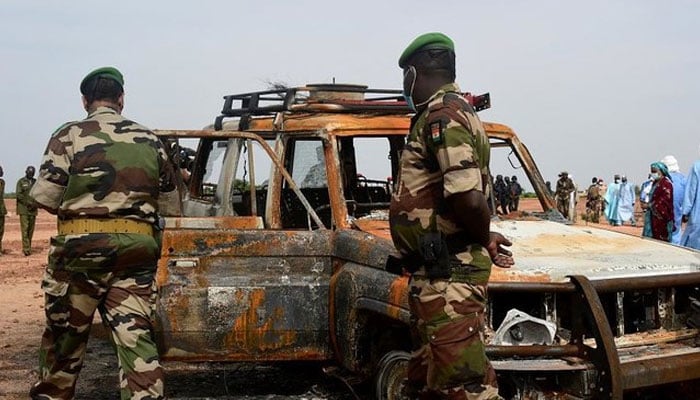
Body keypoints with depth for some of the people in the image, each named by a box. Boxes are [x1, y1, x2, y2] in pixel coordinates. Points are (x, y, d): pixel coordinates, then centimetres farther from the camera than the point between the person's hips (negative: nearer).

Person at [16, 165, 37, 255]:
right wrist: (28, 202, -17)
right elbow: (18, 194, -7)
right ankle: (26, 249, -15)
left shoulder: (36, 182, 13)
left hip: (33, 209, 4)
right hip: (23, 208, -4)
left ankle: (28, 247, 11)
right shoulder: (21, 182, 1)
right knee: (25, 228, -10)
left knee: (31, 229, 4)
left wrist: (36, 203, -8)